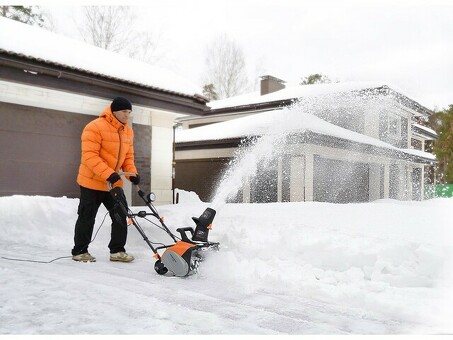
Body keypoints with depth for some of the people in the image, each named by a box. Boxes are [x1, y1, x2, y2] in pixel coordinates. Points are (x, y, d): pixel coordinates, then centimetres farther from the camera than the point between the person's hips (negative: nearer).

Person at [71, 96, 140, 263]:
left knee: (120, 216, 5)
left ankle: (117, 251, 16)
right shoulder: (95, 127, -17)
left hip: (114, 183, 7)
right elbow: (90, 155, -23)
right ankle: (79, 252, 21)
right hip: (92, 182, -7)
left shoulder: (128, 131, 7)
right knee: (87, 218, 5)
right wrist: (108, 174, -32)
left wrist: (132, 173, -7)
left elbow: (128, 156, 11)